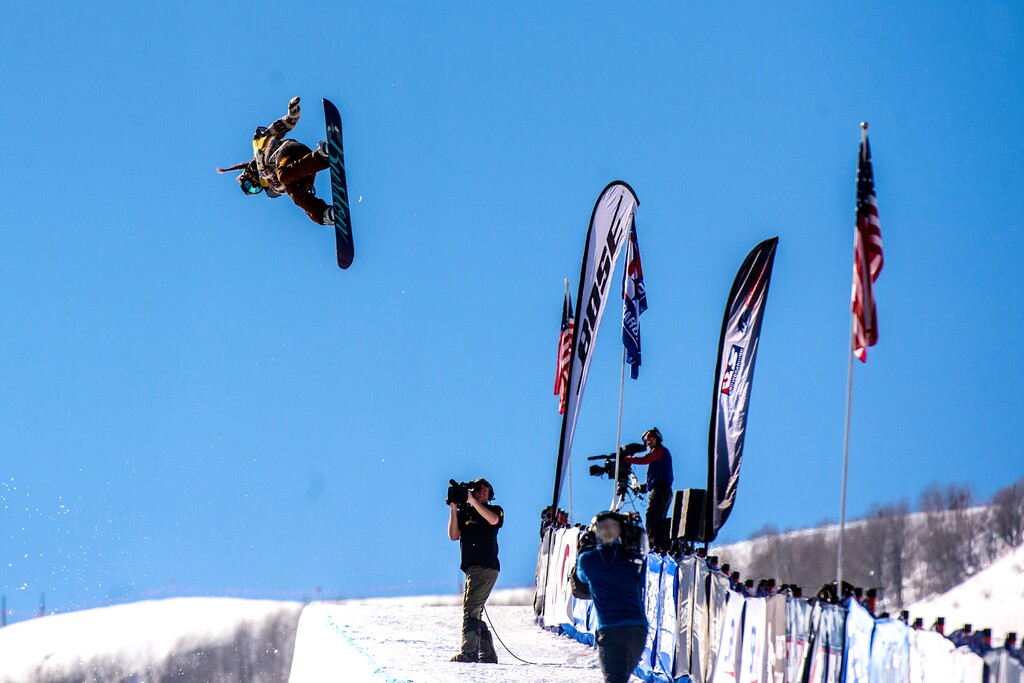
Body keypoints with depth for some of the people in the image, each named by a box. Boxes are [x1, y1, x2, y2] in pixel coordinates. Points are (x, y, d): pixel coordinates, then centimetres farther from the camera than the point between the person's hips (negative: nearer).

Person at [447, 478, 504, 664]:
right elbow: (453, 535, 3)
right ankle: (487, 654, 12)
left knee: (471, 608, -18)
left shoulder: (495, 510, 7)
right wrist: (453, 509, -5)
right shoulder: (464, 513, 16)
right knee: (474, 613, 7)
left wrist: (473, 501, -18)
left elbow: (493, 520, -17)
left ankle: (469, 652, -24)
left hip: (486, 566, -6)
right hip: (472, 568, 6)